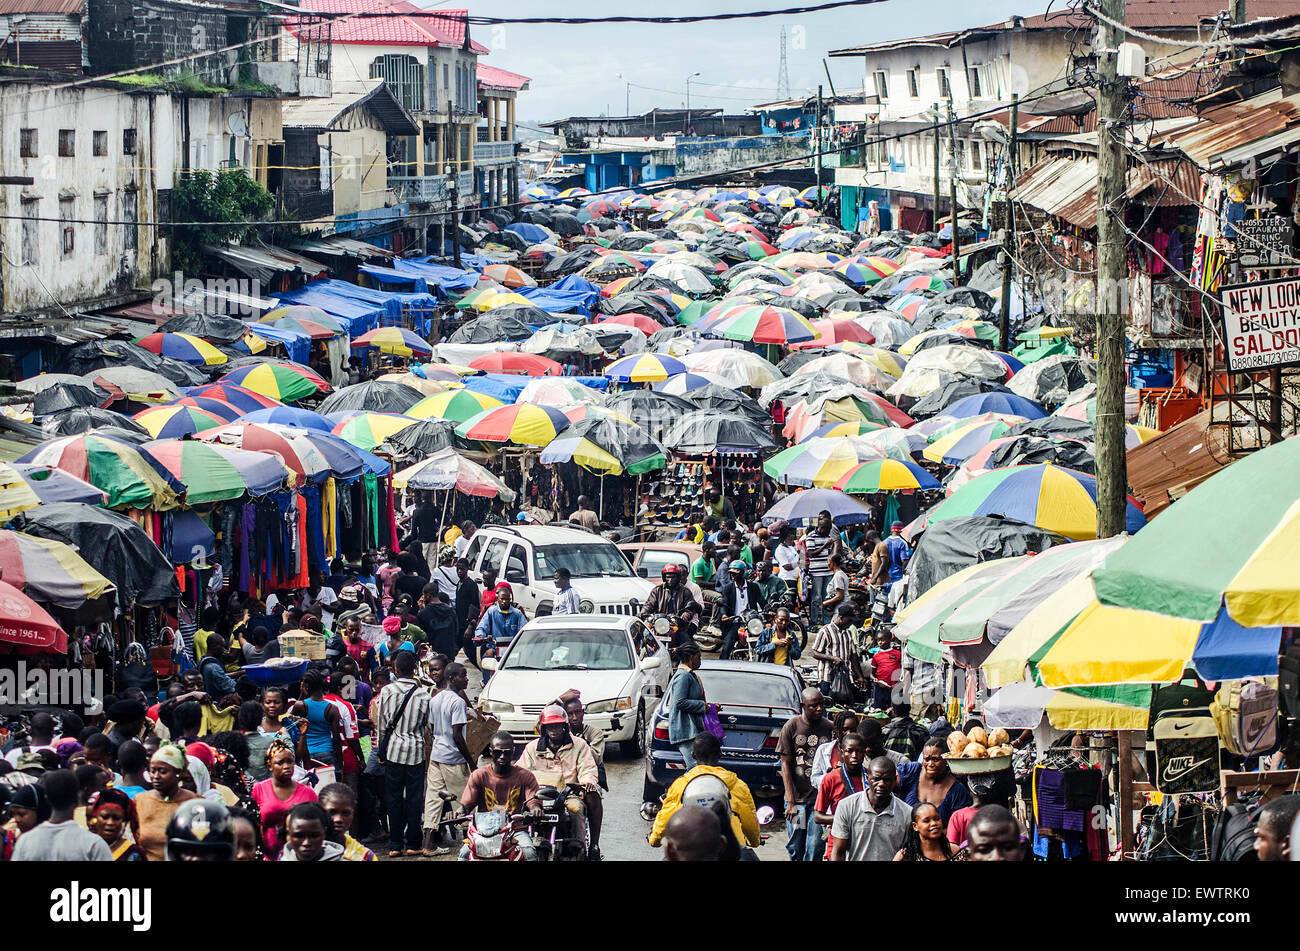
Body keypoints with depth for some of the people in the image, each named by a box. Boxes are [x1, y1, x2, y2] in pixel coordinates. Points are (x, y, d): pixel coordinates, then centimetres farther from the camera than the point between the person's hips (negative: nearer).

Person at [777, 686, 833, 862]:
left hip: (820, 798, 1)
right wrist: (790, 801, -8)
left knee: (815, 848, -3)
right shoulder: (791, 727, -2)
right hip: (797, 797, -1)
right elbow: (785, 764, -2)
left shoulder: (828, 728, 4)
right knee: (795, 847, 4)